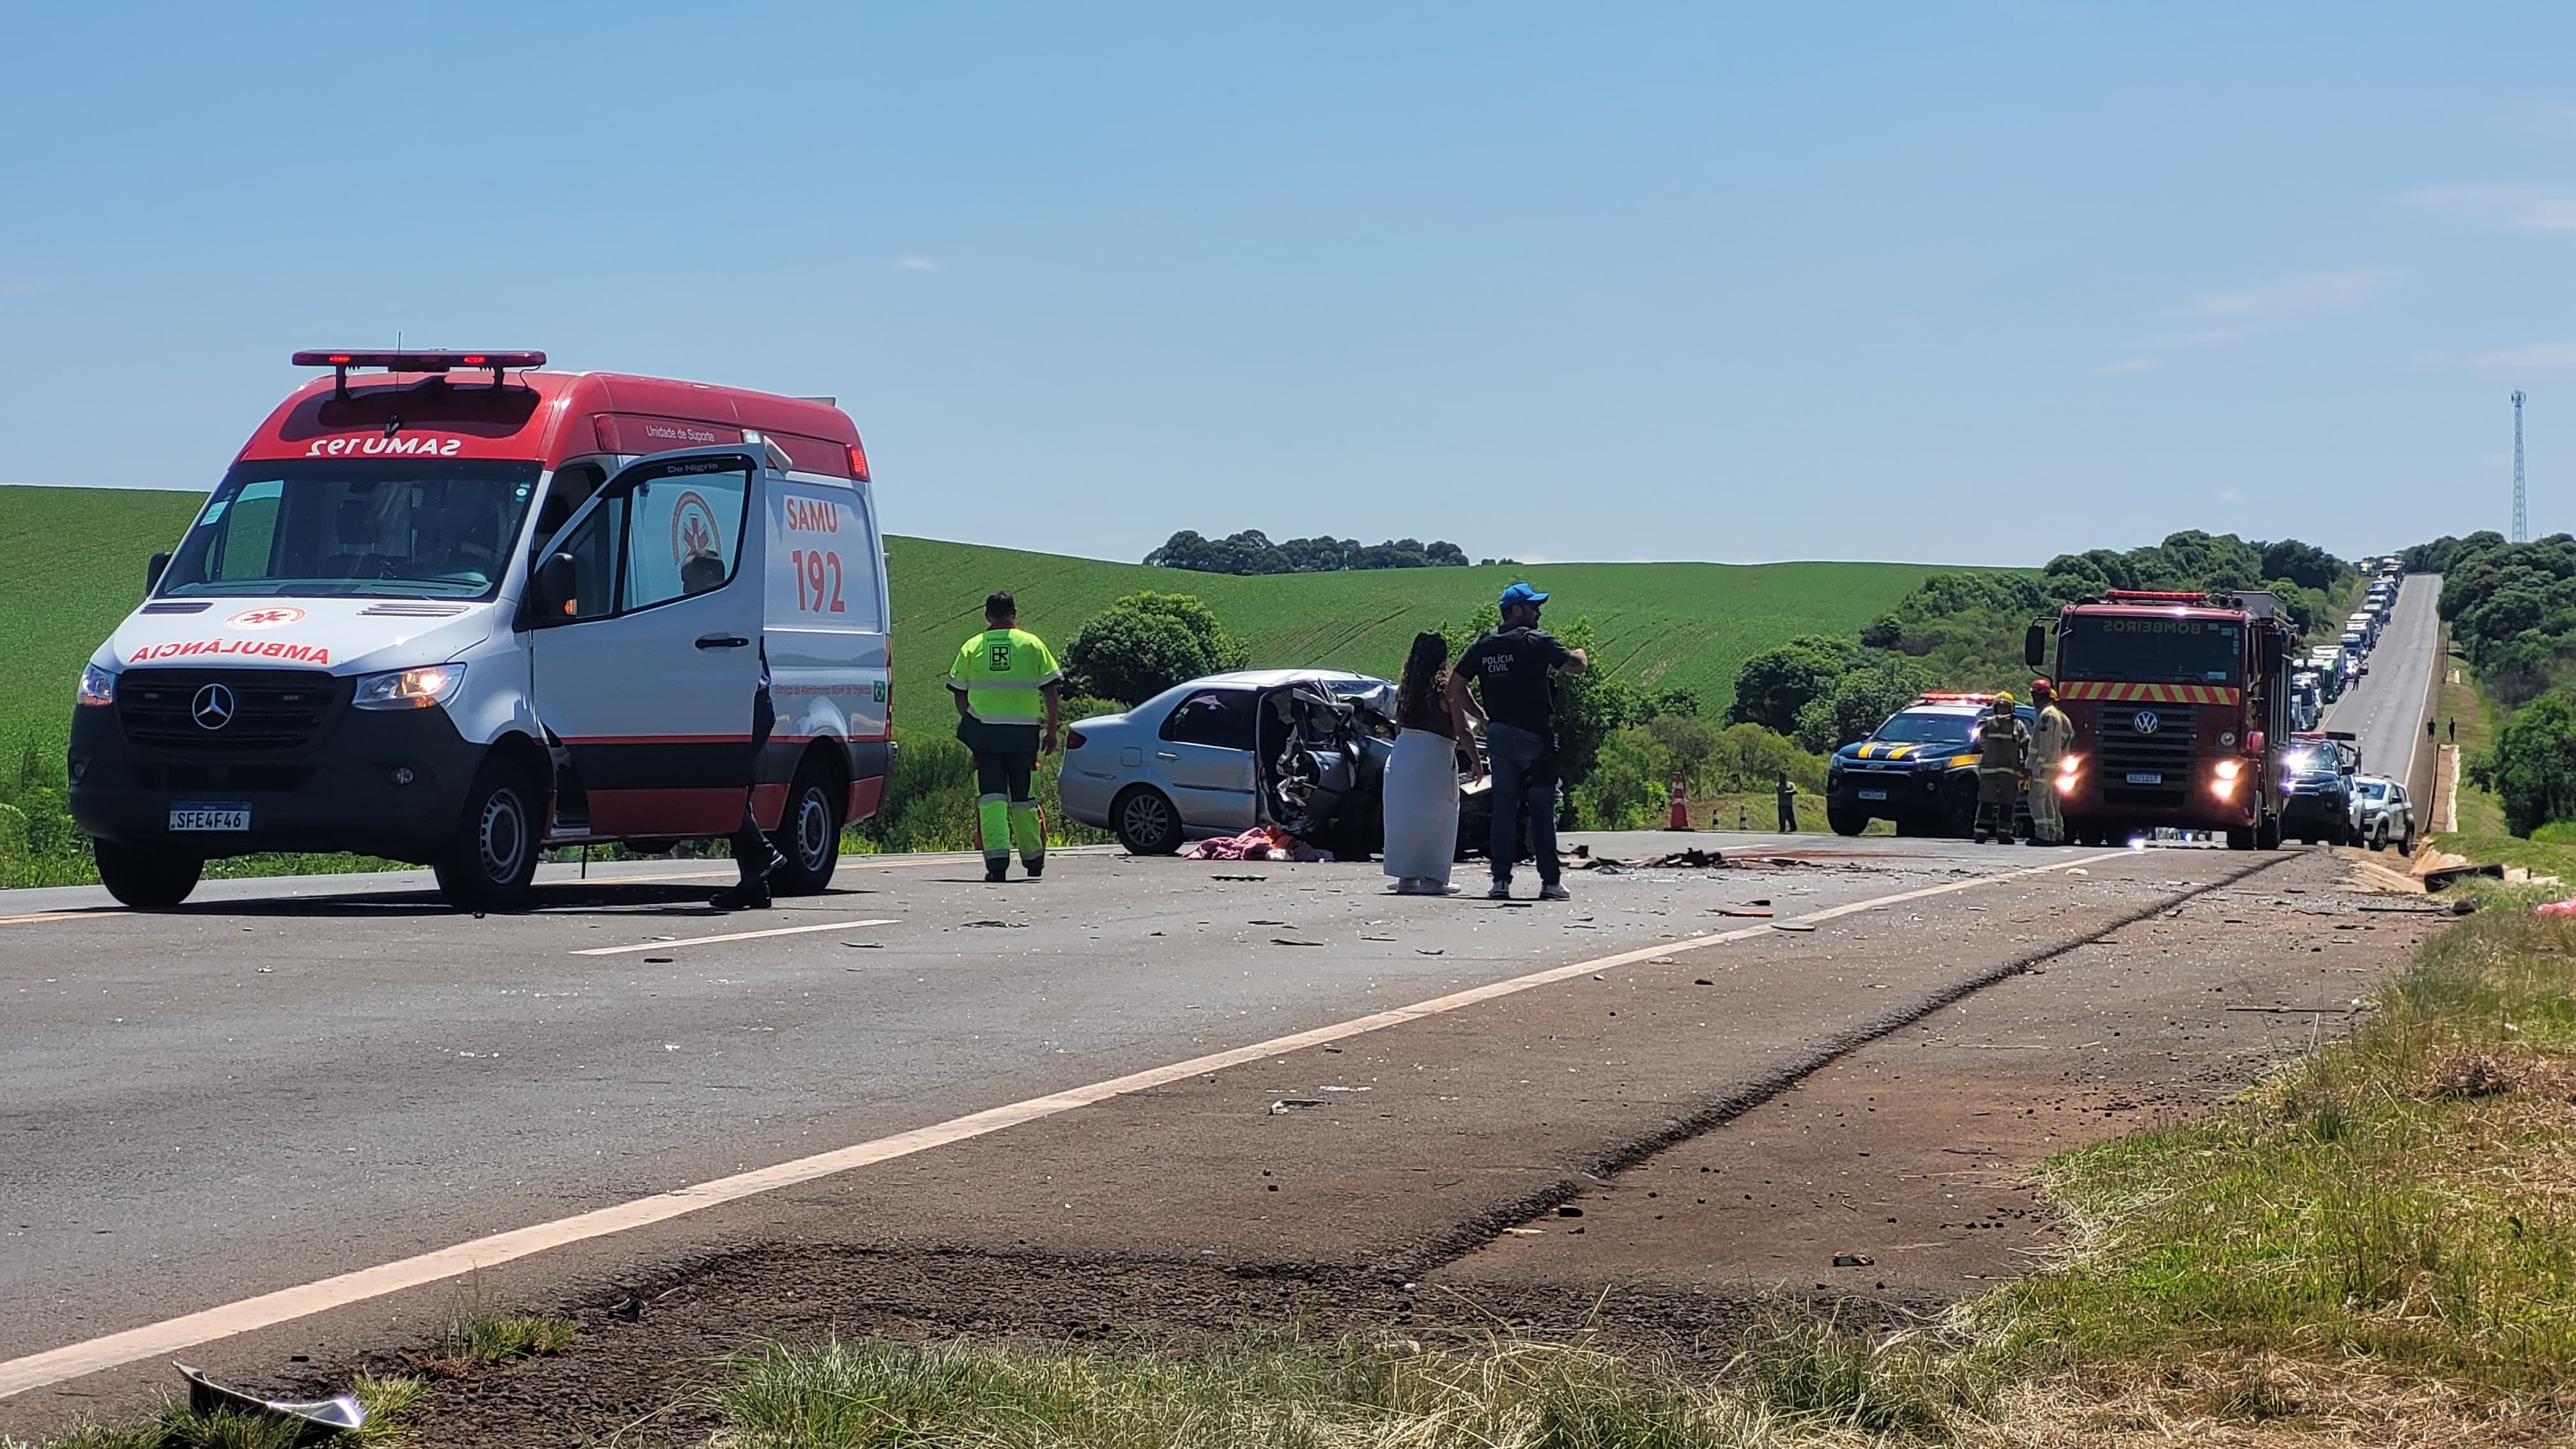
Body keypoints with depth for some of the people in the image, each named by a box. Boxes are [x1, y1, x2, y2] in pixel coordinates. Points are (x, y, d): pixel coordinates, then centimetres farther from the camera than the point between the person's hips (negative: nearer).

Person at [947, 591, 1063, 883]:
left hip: (984, 730, 0)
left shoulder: (971, 647, 5)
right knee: (1023, 797, 13)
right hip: (1024, 732, 0)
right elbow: (1051, 692, 2)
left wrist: (969, 724, 21)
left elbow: (959, 694, 8)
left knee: (991, 796, -2)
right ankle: (1033, 858, 24)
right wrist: (1051, 730, 9)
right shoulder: (1032, 645, 3)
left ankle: (997, 859, -15)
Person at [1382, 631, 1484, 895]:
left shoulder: (1405, 688, 8)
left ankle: (1406, 876, 14)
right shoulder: (1446, 688, -6)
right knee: (1436, 817, 4)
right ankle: (1431, 877, 0)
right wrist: (1476, 762, 3)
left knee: (1405, 814, 12)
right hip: (1434, 757, -5)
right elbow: (1462, 732, -8)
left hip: (1401, 754, 5)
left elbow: (1400, 724, 11)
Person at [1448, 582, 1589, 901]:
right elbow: (1576, 666, -4)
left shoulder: (1484, 644, 9)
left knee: (1503, 808, 7)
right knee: (1542, 809, 2)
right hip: (1534, 737, -4)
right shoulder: (1537, 642, -6)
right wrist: (1580, 655, 20)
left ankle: (1501, 881, 2)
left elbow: (1455, 688, 10)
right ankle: (1550, 882, 2)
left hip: (1497, 735, 5)